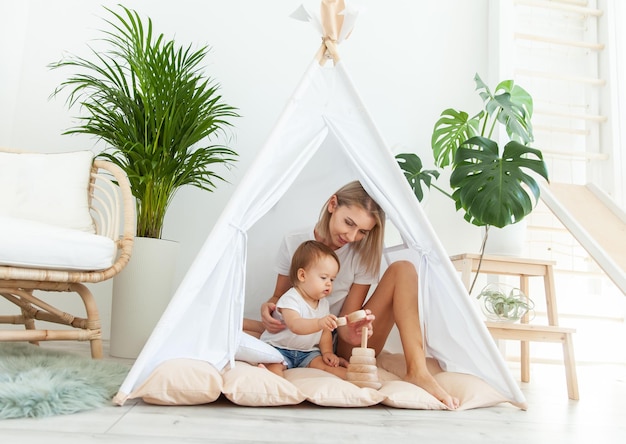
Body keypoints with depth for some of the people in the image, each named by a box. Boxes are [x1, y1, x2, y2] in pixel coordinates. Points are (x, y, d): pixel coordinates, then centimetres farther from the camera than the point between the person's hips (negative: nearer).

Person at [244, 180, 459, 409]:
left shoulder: (364, 255, -7)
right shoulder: (293, 244, -6)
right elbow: (280, 297, 5)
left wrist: (352, 331, -33)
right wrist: (268, 307, -19)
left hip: (344, 345, 1)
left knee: (402, 269, -20)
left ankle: (417, 372, -31)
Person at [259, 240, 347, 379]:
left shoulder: (324, 304, 7)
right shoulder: (290, 299, -18)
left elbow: (325, 332, 13)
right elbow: (295, 325, -36)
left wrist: (327, 352, -5)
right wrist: (320, 323, -51)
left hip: (307, 352, 5)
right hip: (279, 348, -4)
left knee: (324, 363, -21)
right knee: (274, 365, -33)